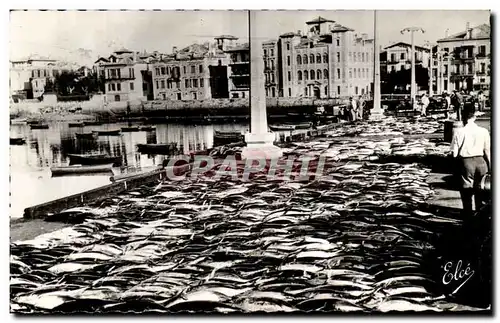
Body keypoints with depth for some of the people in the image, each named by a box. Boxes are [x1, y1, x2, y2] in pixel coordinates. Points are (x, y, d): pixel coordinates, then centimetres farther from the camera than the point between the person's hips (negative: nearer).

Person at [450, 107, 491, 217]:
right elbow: (488, 151, 0)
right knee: (479, 188, 20)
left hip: (465, 162, -3)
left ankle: (468, 213, 20)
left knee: (466, 189, 12)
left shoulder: (460, 132, -14)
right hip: (480, 162, 3)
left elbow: (454, 153, -12)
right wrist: (490, 165, 11)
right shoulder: (484, 131, -6)